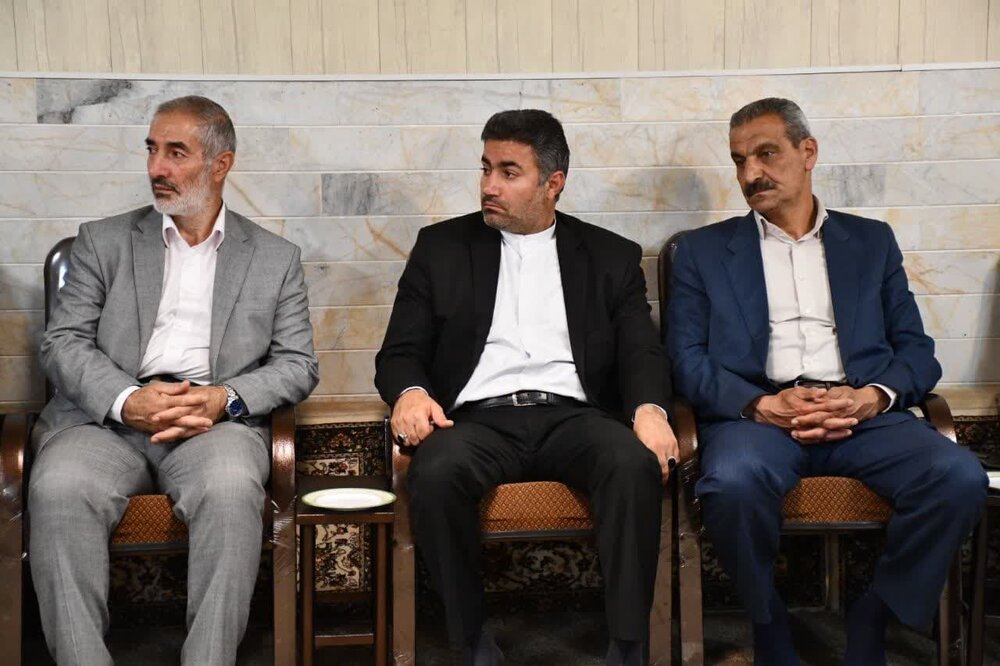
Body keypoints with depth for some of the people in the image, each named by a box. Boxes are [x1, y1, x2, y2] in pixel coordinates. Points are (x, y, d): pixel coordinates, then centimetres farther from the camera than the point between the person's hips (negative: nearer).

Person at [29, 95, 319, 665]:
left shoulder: (276, 258, 16)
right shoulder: (104, 241, 17)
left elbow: (298, 365, 10)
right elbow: (64, 344, 8)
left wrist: (224, 399, -11)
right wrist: (127, 400, -12)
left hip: (217, 421, -1)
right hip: (107, 417, 1)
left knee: (231, 489, -35)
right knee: (58, 489, -31)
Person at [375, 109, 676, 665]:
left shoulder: (611, 257, 17)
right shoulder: (442, 247, 17)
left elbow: (642, 353, 8)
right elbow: (401, 352, 12)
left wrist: (649, 408, -15)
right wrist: (410, 392, -12)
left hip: (573, 416, 1)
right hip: (478, 418, 0)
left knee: (636, 463, -32)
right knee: (437, 473, -34)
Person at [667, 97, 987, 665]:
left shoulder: (872, 241, 22)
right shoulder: (703, 250, 17)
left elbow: (917, 349, 14)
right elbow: (688, 360, 5)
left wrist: (873, 396, -9)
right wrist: (763, 404, -13)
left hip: (862, 412, 2)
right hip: (755, 412, -1)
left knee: (960, 477, -27)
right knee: (734, 483, -36)